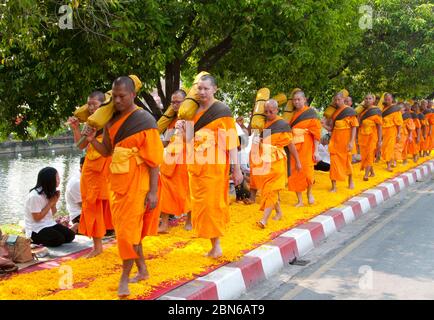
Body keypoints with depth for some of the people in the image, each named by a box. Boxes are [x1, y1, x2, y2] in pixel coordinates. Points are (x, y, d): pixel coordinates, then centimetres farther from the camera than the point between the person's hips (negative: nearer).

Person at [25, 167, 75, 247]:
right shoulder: (35, 196, -21)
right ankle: (36, 241, -1)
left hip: (49, 224, 9)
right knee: (59, 239, -27)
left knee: (70, 235, -6)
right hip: (36, 230, -9)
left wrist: (54, 202, -8)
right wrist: (50, 203, -16)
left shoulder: (49, 193, 6)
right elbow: (37, 218, -20)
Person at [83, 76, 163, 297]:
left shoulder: (145, 121, -11)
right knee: (125, 228, 14)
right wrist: (92, 140, -7)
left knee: (128, 229, -4)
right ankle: (142, 270, 28)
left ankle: (125, 278, 9)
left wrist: (153, 191, -16)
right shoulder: (111, 119, 7)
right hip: (116, 182, 7)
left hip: (137, 183, -7)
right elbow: (107, 151, 14)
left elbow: (154, 159, -12)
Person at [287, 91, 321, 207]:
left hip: (306, 147, -4)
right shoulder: (292, 114, 10)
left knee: (306, 172, -7)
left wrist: (316, 151, -10)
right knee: (295, 172, 2)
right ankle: (299, 200, 12)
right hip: (294, 148, 4)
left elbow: (316, 133, -5)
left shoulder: (310, 113, -3)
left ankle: (309, 193, 23)